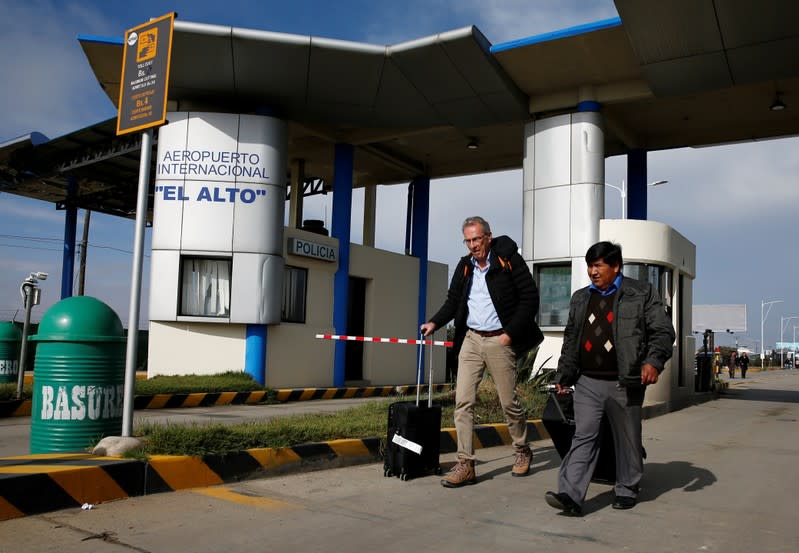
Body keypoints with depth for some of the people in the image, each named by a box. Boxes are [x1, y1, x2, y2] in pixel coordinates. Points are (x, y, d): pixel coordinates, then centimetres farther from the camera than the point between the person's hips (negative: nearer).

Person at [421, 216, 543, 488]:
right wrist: (435, 322, -3)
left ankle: (522, 452, 30)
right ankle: (465, 464, 2)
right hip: (471, 340, 4)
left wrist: (511, 333, -12)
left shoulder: (509, 259, -5)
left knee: (509, 402, 6)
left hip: (499, 341, -4)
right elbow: (453, 301, 14)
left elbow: (530, 298, -7)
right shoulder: (464, 266, 10)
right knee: (463, 401, -3)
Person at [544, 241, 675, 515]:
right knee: (583, 437, -5)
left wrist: (654, 361, -18)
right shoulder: (580, 298, 15)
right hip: (588, 383, 3)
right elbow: (570, 340, 20)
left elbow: (662, 331, -2)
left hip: (625, 383, -3)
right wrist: (564, 375, 18)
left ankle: (627, 490, 28)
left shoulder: (641, 293, 2)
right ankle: (571, 496, -10)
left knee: (627, 439, 10)